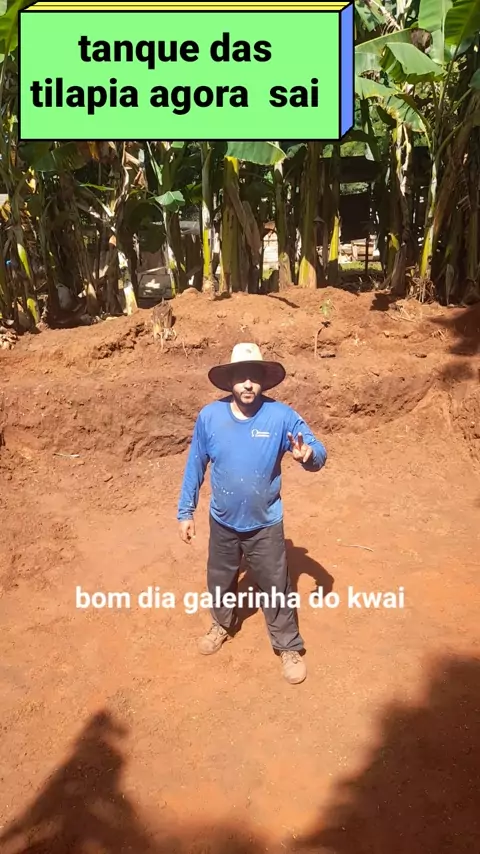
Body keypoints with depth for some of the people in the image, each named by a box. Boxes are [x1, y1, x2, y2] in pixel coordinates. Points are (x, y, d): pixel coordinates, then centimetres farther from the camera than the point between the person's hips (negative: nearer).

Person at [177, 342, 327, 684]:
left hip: (265, 524, -2)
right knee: (220, 580, 24)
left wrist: (308, 455, -42)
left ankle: (289, 647, 35)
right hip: (222, 522, 3)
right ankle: (223, 625, 53)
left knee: (276, 587, 12)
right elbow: (195, 466, -3)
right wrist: (186, 511, 2)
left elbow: (318, 453, -17)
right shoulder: (209, 416, -13)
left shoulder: (281, 416, -18)